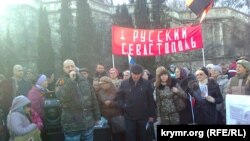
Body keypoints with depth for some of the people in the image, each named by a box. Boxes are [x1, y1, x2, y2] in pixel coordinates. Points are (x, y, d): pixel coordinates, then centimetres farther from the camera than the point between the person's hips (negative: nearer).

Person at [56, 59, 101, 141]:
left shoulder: (84, 80, 5)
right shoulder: (61, 82, -5)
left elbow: (93, 99, 9)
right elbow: (62, 97, -27)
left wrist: (97, 116, 9)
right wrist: (71, 80, -24)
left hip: (88, 123, 4)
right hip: (72, 126, -3)